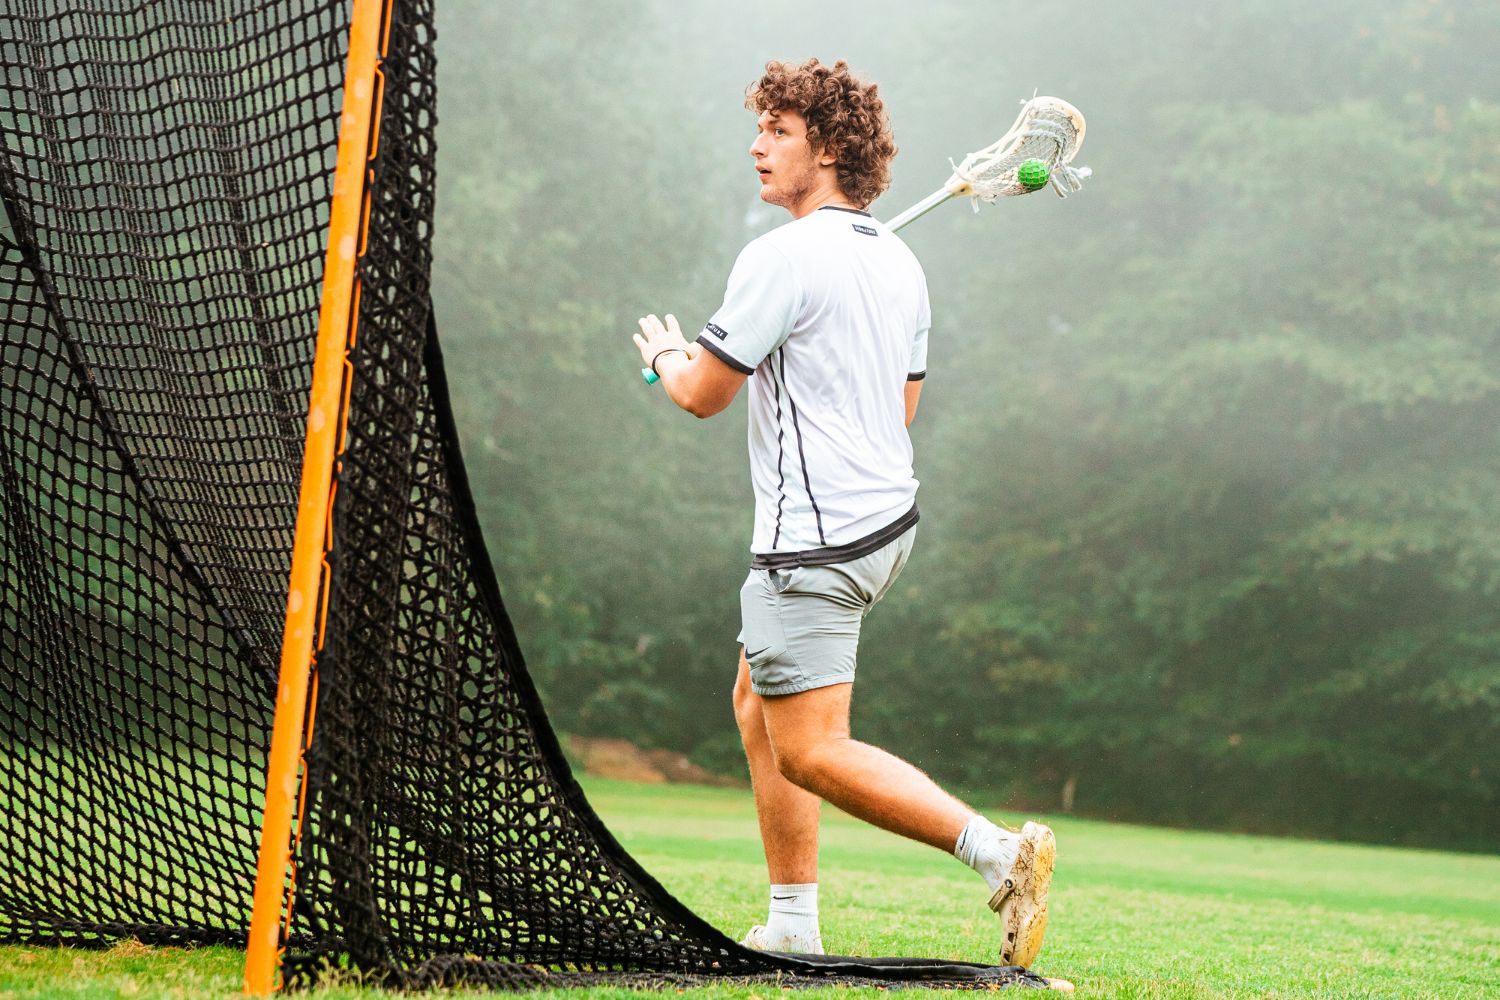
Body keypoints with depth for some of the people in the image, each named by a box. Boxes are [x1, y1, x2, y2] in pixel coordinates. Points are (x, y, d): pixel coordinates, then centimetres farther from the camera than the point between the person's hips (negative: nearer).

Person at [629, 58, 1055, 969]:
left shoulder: (783, 257, -15)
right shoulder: (900, 263, 11)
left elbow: (703, 394, -11)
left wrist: (666, 355, 12)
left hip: (814, 538, -9)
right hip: (888, 516, 9)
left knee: (810, 752, -8)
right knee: (758, 702, 18)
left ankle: (1000, 852, -16)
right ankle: (793, 925, 19)